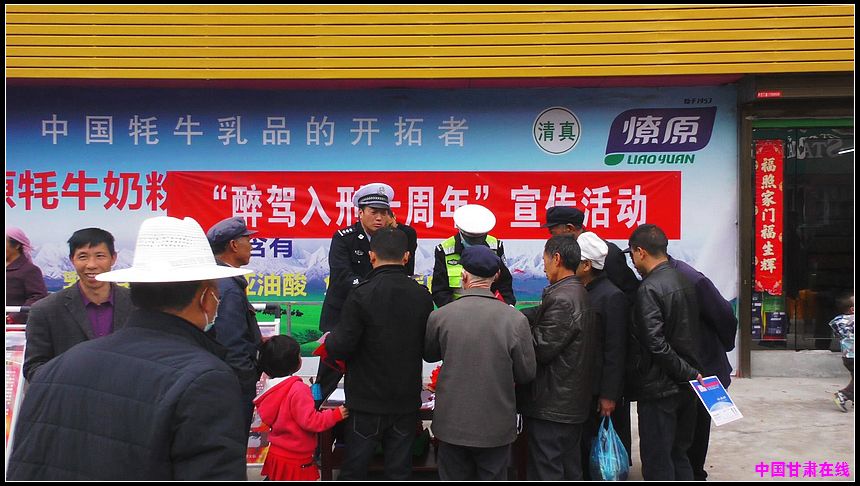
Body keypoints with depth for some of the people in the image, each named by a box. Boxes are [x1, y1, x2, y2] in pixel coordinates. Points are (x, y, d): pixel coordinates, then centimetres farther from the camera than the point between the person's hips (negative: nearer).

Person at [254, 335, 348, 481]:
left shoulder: (272, 388, 2)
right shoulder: (298, 389, -24)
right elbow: (311, 421, -25)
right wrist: (335, 415, -16)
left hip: (276, 454, 8)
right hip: (295, 461, -8)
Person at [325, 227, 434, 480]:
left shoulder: (361, 295, -16)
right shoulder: (422, 296, -3)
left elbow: (341, 348, -17)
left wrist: (328, 339, 5)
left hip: (366, 401, -3)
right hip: (407, 401, 3)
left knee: (353, 469, 12)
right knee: (399, 470, 13)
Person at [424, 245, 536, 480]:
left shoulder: (439, 316, -14)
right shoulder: (516, 319, -16)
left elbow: (429, 355, 6)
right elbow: (526, 374, -5)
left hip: (452, 423, 1)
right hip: (497, 427, 0)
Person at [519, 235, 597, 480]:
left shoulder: (561, 299, -21)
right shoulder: (580, 294, 10)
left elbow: (541, 348, -20)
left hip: (551, 407, -10)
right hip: (573, 403, 10)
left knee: (546, 471, 2)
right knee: (569, 469, 20)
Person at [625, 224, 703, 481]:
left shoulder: (649, 289, -18)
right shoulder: (685, 282, 8)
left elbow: (656, 344, -23)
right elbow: (691, 333, 13)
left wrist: (688, 373, -14)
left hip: (659, 390, -8)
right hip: (685, 390, 8)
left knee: (657, 463, 2)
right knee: (679, 455, 19)